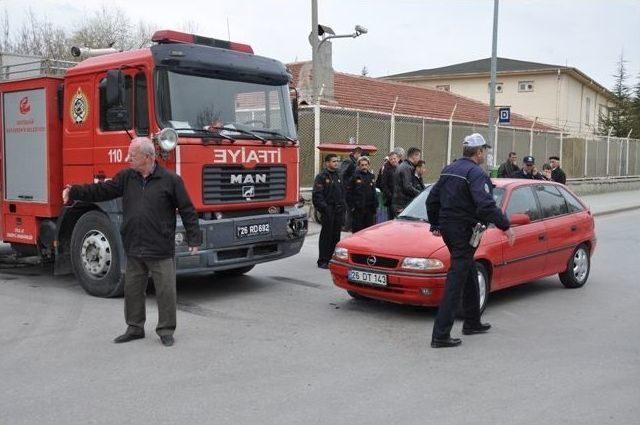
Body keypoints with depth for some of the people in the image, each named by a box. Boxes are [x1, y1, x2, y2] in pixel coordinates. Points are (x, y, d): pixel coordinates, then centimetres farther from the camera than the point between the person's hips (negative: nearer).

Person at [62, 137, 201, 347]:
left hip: (161, 250, -5)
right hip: (134, 250, 5)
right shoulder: (126, 177, 8)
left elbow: (187, 210, -4)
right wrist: (74, 192, -1)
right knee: (132, 290, 14)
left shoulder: (170, 180, -6)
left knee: (166, 291, 2)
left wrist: (194, 239, -6)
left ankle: (166, 330, 16)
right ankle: (135, 328, 29)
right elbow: (102, 190, 9)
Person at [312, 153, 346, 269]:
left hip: (338, 211, 7)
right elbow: (317, 195, -12)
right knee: (326, 236, -4)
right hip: (328, 211, -7)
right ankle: (323, 261, 1)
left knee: (336, 236, 11)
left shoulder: (338, 176, 17)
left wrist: (343, 206, 12)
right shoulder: (321, 177, -6)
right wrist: (323, 207, -20)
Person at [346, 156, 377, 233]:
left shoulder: (371, 176, 10)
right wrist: (351, 206, -10)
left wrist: (375, 205, 8)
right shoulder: (355, 176, -5)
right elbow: (348, 193, -6)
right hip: (358, 209, -5)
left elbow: (374, 193, 15)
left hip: (369, 209, 5)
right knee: (357, 229, 1)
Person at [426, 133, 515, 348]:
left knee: (469, 274, 22)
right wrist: (505, 226, -17)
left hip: (447, 228, 9)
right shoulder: (476, 173, -13)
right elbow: (486, 205, -25)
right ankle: (441, 335, -8)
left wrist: (435, 225, 30)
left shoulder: (448, 170, 14)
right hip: (464, 232, -9)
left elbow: (432, 200, 19)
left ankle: (472, 323, 34)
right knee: (455, 281, -8)